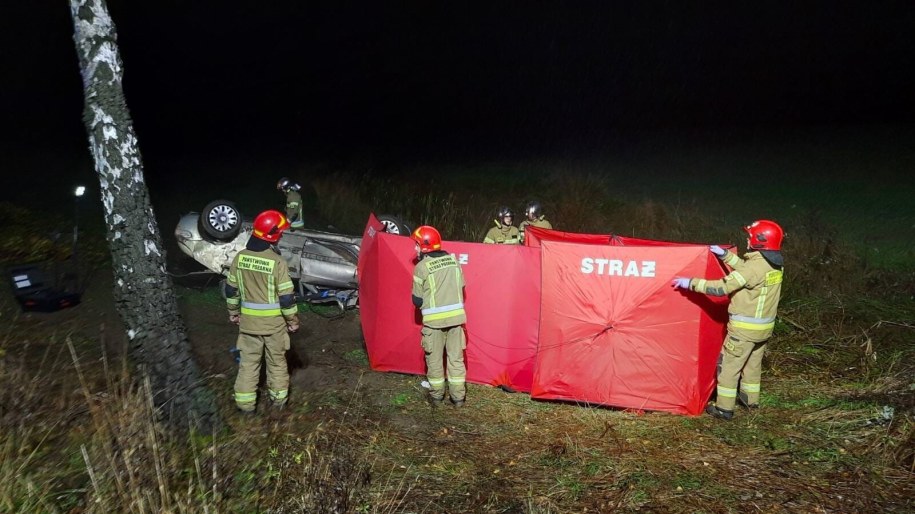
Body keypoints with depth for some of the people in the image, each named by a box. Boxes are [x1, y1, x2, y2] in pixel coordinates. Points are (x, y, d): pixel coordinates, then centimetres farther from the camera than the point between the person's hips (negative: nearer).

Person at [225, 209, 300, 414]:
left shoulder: (240, 257, -5)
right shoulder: (277, 261, -20)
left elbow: (231, 288, 5)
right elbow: (286, 296, -16)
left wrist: (233, 311, 19)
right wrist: (293, 319, -3)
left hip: (248, 318, 3)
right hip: (274, 320, -3)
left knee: (248, 359, 14)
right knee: (276, 359, 15)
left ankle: (245, 402, 19)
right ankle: (278, 397, 28)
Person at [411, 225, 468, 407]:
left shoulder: (422, 267, -11)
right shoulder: (454, 261, 3)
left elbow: (417, 300, -6)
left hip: (434, 319, -4)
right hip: (456, 316, 4)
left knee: (434, 358, 12)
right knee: (456, 358, 11)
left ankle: (436, 395, 22)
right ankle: (458, 396, 16)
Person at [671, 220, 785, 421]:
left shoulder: (756, 266, -25)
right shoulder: (775, 265, 2)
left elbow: (722, 287, -26)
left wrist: (691, 283, -22)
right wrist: (725, 255, 14)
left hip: (745, 327, -8)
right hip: (764, 326, 8)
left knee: (728, 365, 3)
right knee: (753, 363, 24)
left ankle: (724, 408, 8)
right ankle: (750, 399, 40)